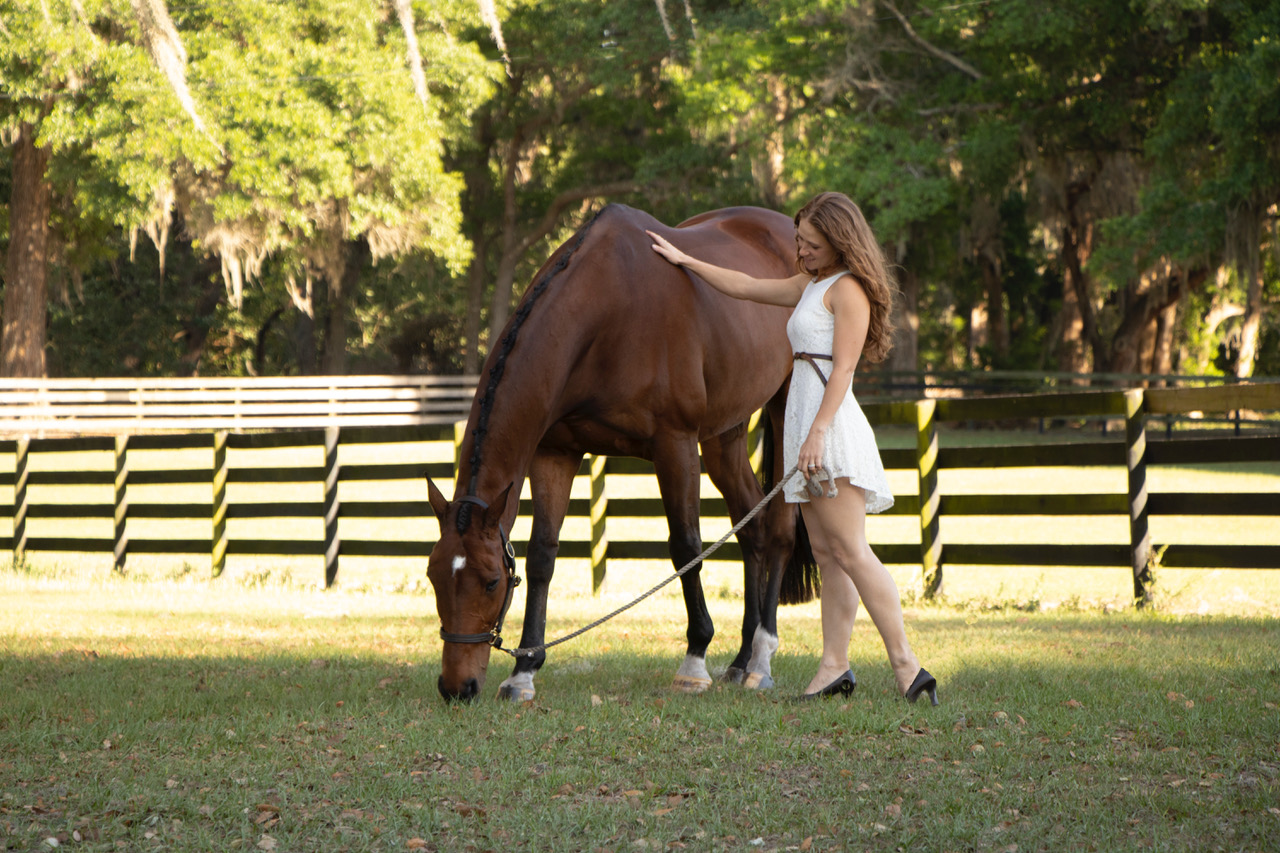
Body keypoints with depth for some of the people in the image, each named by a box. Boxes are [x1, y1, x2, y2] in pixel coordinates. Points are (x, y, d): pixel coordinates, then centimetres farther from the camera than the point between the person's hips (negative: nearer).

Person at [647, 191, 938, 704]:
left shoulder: (848, 290, -8)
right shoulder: (809, 286, 20)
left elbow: (843, 368, -16)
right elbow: (745, 287, 31)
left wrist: (818, 432, -24)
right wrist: (685, 261, 33)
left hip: (833, 427, -10)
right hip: (803, 423, 10)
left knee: (850, 550, -15)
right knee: (825, 552, 4)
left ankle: (906, 664, -18)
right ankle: (835, 665, 2)